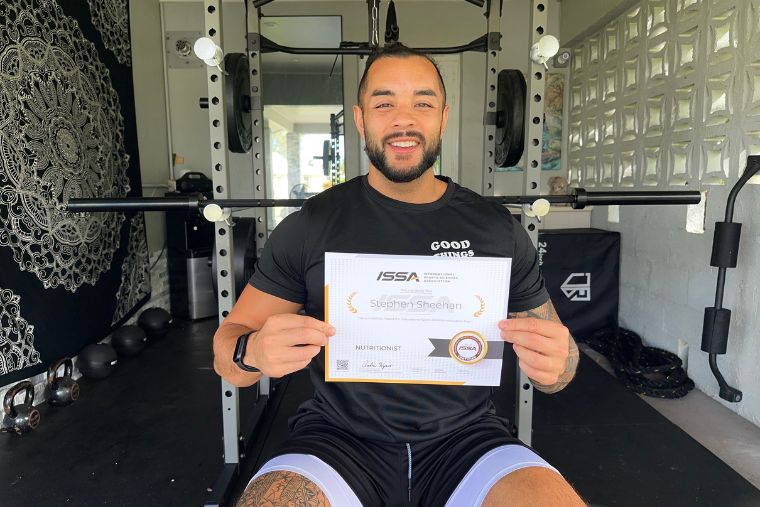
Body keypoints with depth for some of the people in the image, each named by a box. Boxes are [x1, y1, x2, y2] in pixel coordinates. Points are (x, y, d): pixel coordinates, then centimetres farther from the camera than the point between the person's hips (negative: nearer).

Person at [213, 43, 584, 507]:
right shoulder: (310, 225, -2)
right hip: (341, 440, 0)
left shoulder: (497, 226, 1)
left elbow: (555, 365, 8)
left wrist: (556, 361, -16)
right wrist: (253, 351, -23)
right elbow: (228, 346, 1)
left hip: (464, 440, 2)